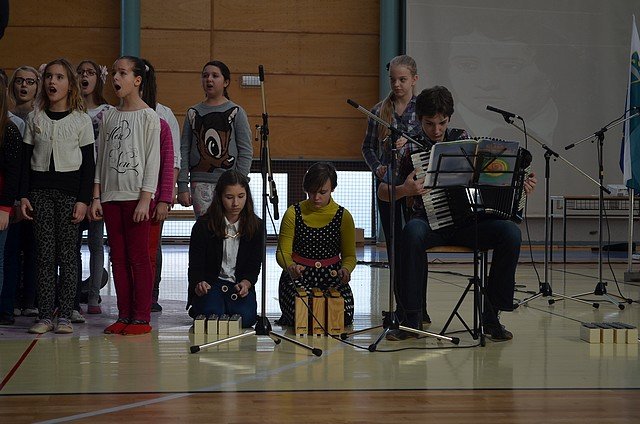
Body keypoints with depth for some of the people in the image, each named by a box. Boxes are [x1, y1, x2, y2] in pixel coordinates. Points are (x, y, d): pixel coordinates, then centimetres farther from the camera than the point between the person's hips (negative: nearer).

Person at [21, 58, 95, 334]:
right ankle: (45, 315, 3)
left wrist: (83, 200, -7)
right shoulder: (35, 118, 9)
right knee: (44, 254, 1)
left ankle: (65, 315, 2)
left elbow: (88, 164, 1)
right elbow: (26, 160, 11)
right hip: (40, 190, 2)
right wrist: (23, 195, 2)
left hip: (70, 189, -2)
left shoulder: (81, 120, 2)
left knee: (68, 253, -2)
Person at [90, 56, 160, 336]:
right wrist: (96, 197, 7)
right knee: (118, 257, 6)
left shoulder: (148, 116, -2)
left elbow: (153, 160, -6)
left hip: (137, 196, -5)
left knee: (138, 257, -4)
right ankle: (124, 315, 11)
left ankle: (142, 317, 0)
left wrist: (145, 199, -13)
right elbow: (101, 158, 14)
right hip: (111, 196, 5)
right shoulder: (108, 116, 13)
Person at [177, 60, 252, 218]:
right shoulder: (193, 113, 12)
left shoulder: (236, 112, 5)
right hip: (200, 183, 2)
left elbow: (246, 151, 1)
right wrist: (182, 186, 2)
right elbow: (184, 151, 10)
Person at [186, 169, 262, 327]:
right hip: (210, 284, -2)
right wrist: (198, 284, -29)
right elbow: (195, 265, -6)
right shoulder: (203, 225, -7)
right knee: (212, 315, -31)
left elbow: (254, 267, 1)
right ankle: (196, 309, 8)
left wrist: (246, 283, -22)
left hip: (240, 285, 2)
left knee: (246, 317, -27)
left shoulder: (256, 226, 0)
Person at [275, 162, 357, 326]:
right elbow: (283, 252, 0)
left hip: (332, 277, 1)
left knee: (343, 316, -22)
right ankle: (286, 320, 11)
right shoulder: (293, 213, 1)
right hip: (298, 277, -1)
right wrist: (290, 266, -24)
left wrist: (345, 269, -19)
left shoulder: (343, 216, 3)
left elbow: (349, 255, 5)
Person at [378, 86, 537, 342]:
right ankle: (410, 319, -27)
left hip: (467, 222, 3)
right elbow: (382, 192, 2)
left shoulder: (462, 139, 11)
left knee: (511, 232, -25)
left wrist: (520, 185, 0)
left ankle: (491, 317, -14)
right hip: (430, 221, -3)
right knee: (412, 231, -38)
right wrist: (404, 191, -20)